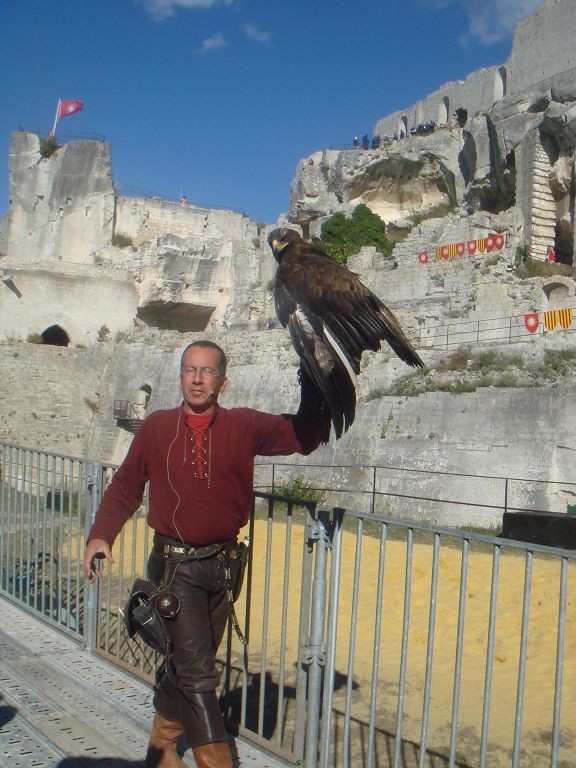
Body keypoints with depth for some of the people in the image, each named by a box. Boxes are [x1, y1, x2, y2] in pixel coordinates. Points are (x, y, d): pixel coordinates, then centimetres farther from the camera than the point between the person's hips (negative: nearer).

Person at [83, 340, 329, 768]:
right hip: (175, 566, -3)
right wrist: (101, 536, -7)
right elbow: (125, 487, 6)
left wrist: (314, 382, -21)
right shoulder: (156, 427, 0)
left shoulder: (244, 426, 0)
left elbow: (303, 436, -7)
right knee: (198, 673, -8)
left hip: (223, 564, 3)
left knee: (189, 667, 18)